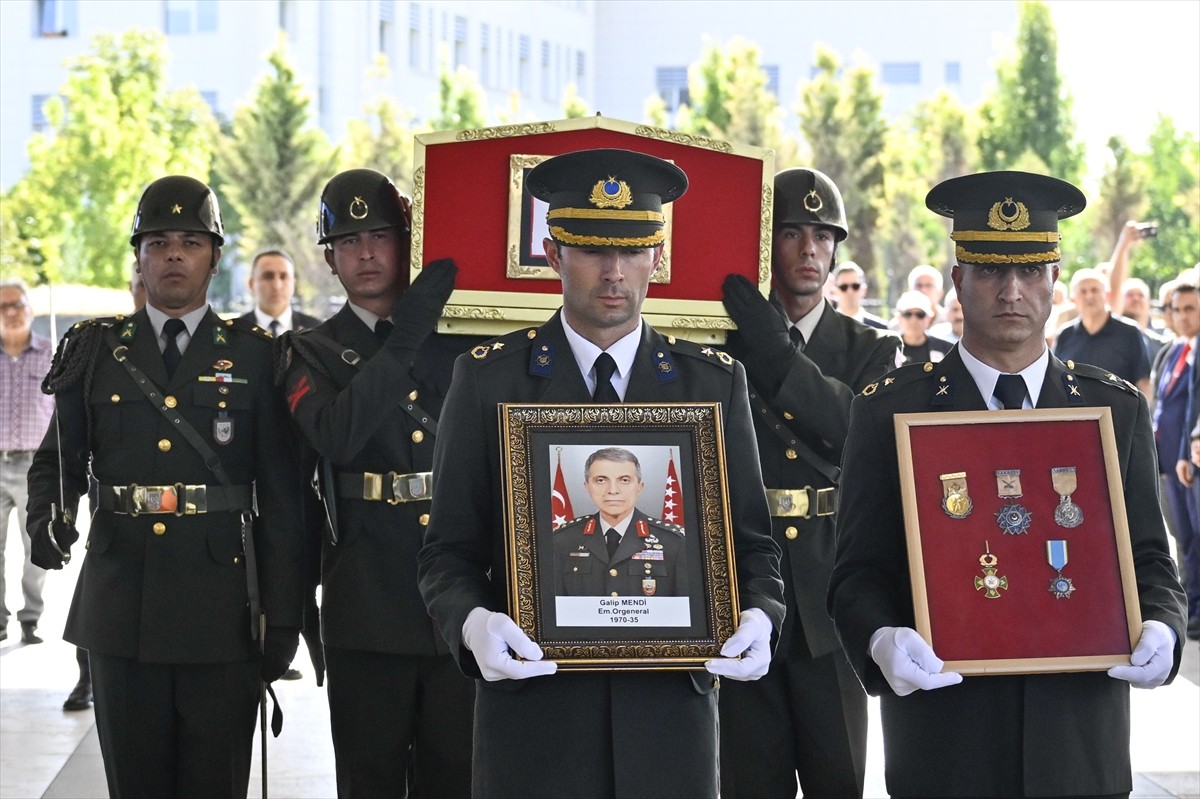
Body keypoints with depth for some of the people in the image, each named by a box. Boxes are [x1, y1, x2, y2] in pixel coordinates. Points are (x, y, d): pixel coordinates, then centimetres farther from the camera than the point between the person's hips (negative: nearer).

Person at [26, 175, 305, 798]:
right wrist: (46, 519, -11)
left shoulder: (254, 357, 4)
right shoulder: (95, 351, 9)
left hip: (222, 610, -1)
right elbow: (57, 461, 12)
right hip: (121, 606, 2)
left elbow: (280, 497, 2)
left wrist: (281, 617, -3)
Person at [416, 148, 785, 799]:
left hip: (670, 702, 1)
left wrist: (758, 616, -12)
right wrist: (472, 623, -19)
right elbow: (449, 550, 2)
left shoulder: (714, 382, 8)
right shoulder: (488, 379, 3)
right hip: (531, 700, -1)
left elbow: (750, 540, 9)